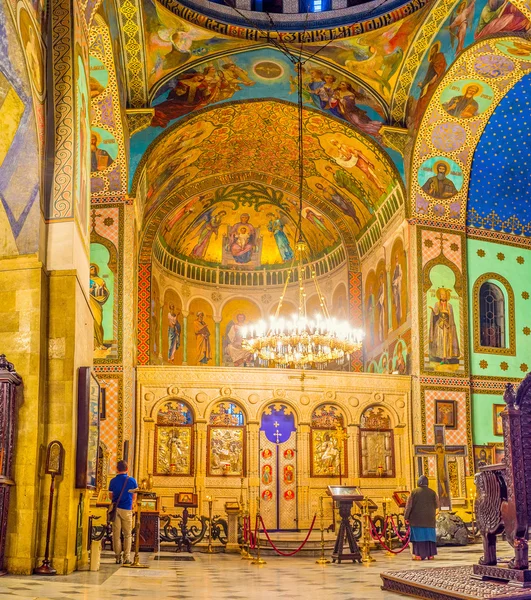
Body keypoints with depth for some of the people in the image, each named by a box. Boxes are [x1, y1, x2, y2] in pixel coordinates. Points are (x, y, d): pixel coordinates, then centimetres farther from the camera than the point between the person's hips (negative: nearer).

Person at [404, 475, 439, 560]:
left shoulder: (414, 492, -5)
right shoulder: (432, 492, 0)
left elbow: (409, 505, -6)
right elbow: (437, 505, 5)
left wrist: (406, 517, 0)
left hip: (417, 518, -2)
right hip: (429, 518, 2)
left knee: (419, 535, -1)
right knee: (429, 535, 8)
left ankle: (419, 554, -6)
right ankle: (431, 554, 6)